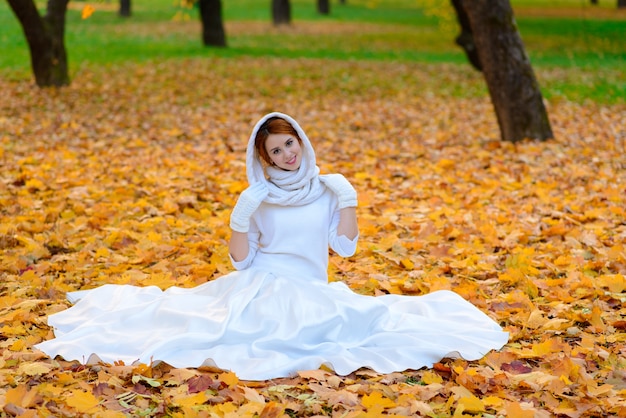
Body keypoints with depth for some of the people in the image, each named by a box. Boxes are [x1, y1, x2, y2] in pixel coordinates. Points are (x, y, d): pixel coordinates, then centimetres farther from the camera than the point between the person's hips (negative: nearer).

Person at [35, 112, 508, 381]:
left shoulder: (327, 189, 8)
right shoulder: (257, 198, 3)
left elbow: (345, 247, 1)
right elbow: (241, 260, -1)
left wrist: (349, 202, -10)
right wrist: (240, 220, -16)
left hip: (313, 290, 2)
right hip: (261, 287, -2)